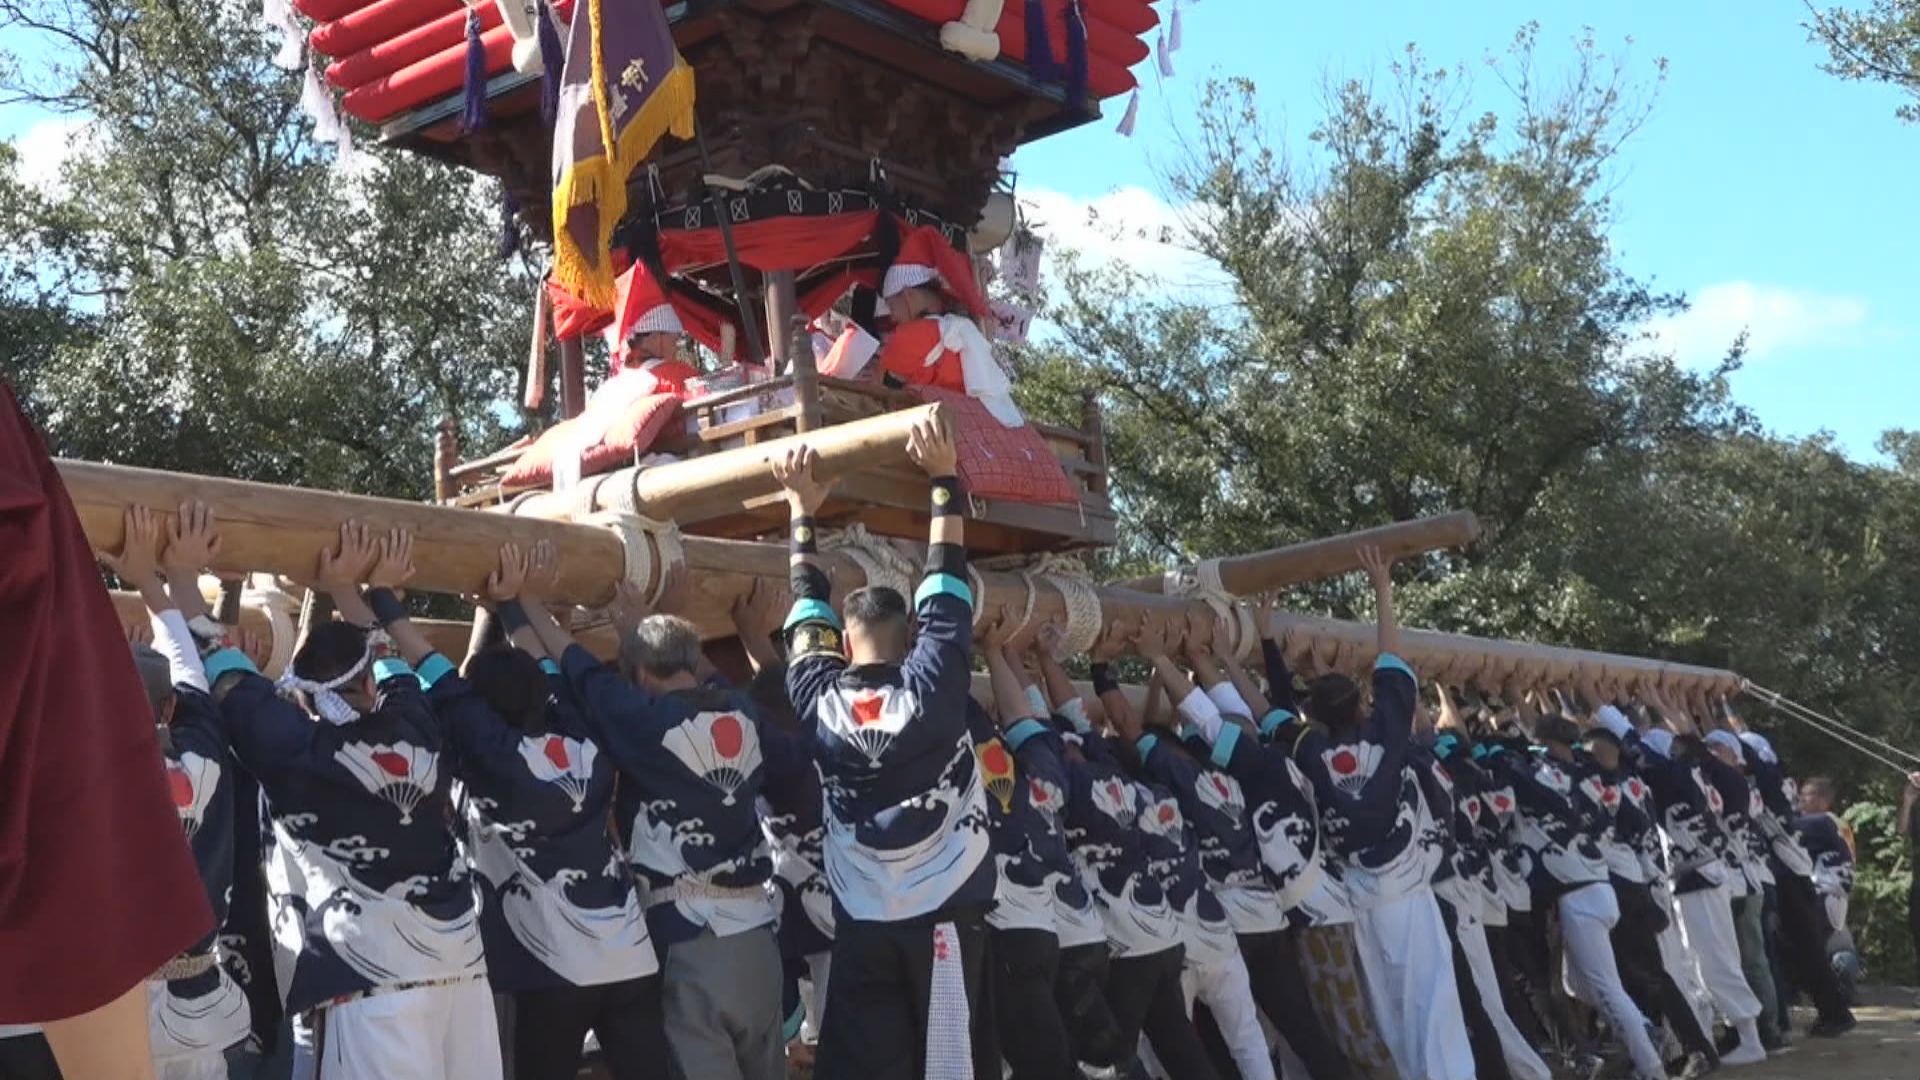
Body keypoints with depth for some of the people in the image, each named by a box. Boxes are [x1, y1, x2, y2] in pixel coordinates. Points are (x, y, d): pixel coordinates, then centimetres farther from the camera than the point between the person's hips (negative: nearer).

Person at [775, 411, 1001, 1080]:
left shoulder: (818, 699, -2)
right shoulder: (933, 686, -8)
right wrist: (942, 478, 4)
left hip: (861, 922, 2)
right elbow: (945, 581, -2)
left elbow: (809, 604, 10)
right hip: (946, 913, -2)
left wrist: (803, 510, 18)